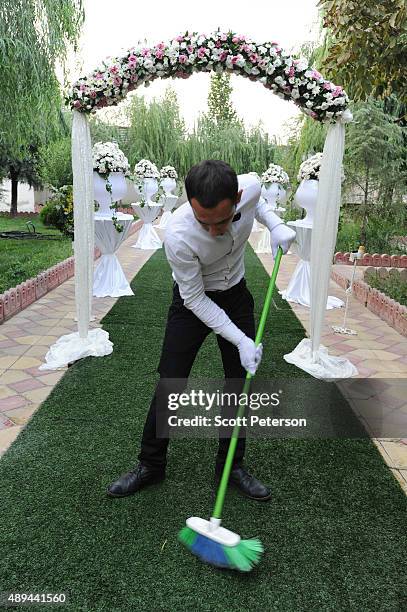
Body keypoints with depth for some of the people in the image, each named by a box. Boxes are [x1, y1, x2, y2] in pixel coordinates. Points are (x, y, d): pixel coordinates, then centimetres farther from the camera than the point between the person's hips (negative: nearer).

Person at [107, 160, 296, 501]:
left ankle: (231, 465, 24)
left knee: (242, 383, 5)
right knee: (169, 384, -2)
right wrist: (241, 341, -25)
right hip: (193, 301, -3)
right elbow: (196, 300, -24)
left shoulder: (250, 188, -25)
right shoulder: (178, 236, -36)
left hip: (236, 296, 4)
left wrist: (275, 225, -14)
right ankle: (150, 466, 20)